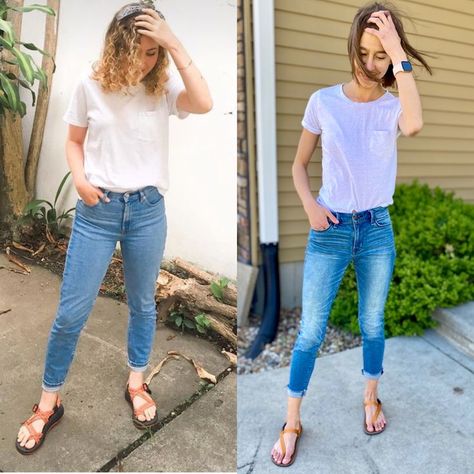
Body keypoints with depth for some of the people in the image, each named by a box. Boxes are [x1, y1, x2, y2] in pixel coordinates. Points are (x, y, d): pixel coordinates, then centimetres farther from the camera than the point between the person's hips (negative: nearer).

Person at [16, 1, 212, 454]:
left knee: (142, 303, 15)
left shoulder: (163, 85, -3)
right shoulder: (91, 85, -1)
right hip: (97, 209, 0)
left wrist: (175, 45, -21)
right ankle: (48, 403, 27)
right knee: (71, 311, 5)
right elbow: (74, 140, 8)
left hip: (148, 210, 1)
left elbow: (204, 103, -23)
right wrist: (79, 179, -10)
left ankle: (136, 384, 39)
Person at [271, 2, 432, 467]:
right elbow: (299, 165, 3)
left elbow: (414, 126, -29)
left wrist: (399, 54, -27)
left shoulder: (393, 106, -3)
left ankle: (370, 399, 42)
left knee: (373, 323, 17)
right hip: (330, 230, -1)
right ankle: (292, 422, 21)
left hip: (377, 229, 2)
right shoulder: (324, 101, -4)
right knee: (310, 331, 3)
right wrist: (310, 205, -13)